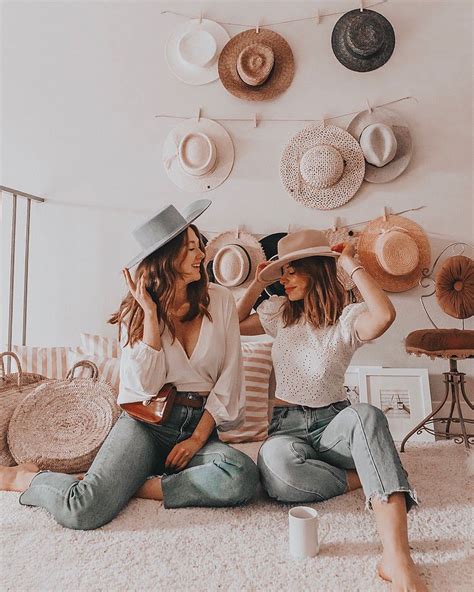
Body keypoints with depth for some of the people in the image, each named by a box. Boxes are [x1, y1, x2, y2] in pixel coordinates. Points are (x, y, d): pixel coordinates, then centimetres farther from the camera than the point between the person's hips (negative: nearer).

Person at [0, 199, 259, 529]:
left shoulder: (219, 300, 1)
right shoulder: (136, 311, 1)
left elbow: (229, 377, 0)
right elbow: (147, 384, -12)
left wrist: (198, 438, -6)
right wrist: (150, 313, -14)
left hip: (200, 426, 2)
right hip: (146, 423, -1)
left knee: (244, 478, -29)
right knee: (82, 510, -22)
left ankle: (131, 485, -11)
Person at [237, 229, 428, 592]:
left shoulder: (347, 318, -6)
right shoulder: (280, 311, 8)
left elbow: (384, 315, -29)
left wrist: (352, 264, -17)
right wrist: (259, 283, 7)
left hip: (333, 422, -2)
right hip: (287, 426, 2)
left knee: (366, 415, -39)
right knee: (276, 459, -36)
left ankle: (397, 557, -42)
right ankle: (373, 479, -14)